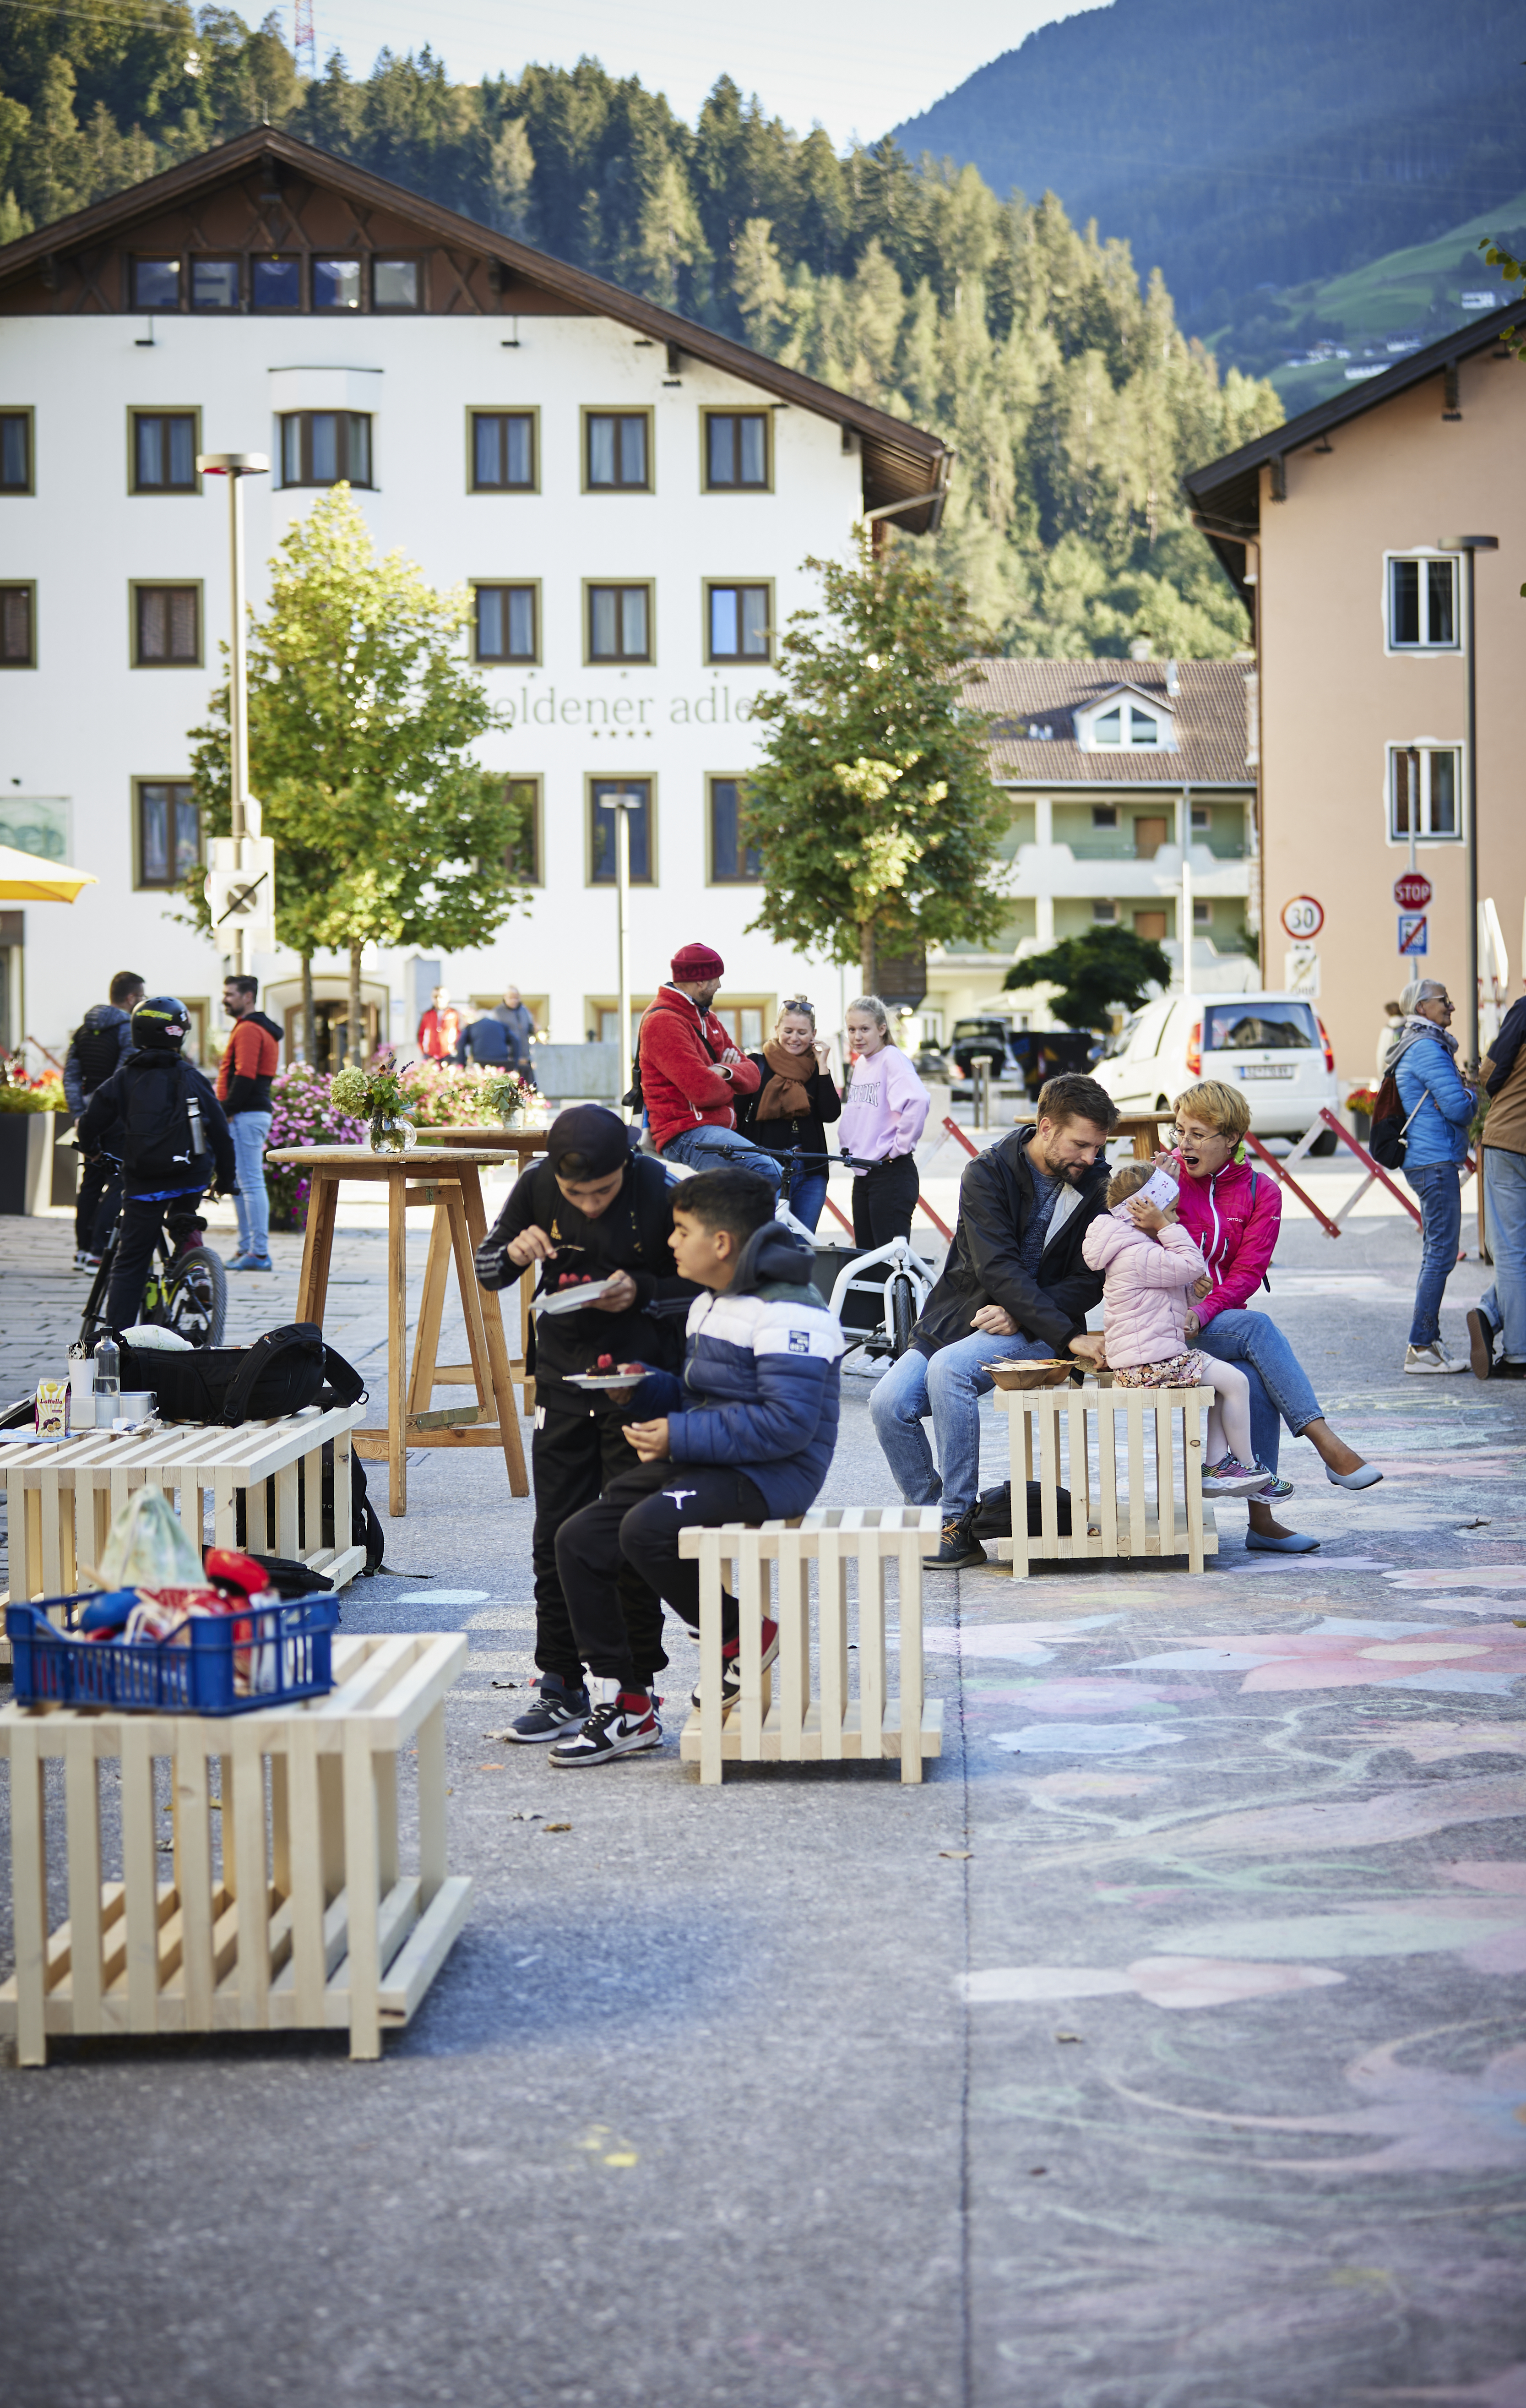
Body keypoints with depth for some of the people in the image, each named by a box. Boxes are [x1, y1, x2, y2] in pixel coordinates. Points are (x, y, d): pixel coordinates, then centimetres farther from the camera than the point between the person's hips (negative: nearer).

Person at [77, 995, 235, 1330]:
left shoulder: (123, 1080, 3)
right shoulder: (192, 1078, 4)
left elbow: (90, 1127, 8)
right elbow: (219, 1131, 7)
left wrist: (93, 1151, 32)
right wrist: (227, 1178, 19)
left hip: (144, 1183, -1)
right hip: (192, 1177, 1)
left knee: (130, 1263, 4)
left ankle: (117, 1336, -2)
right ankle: (187, 1231, 7)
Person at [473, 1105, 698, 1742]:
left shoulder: (662, 1194, -16)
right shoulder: (537, 1187, -7)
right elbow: (486, 1268, 6)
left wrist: (641, 1292, -22)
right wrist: (515, 1253, -17)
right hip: (563, 1373, 4)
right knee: (556, 1537, 5)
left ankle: (637, 1689, 9)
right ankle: (562, 1688, 15)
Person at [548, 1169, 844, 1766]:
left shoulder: (787, 1313, -16)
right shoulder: (710, 1303, 18)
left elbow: (788, 1423, -25)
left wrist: (679, 1438, -23)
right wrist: (643, 1391, 5)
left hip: (770, 1473, -10)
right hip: (705, 1465, 10)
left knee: (647, 1530, -32)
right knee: (579, 1540, -2)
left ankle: (742, 1638, -6)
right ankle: (625, 1708, 4)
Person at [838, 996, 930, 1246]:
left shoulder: (892, 1059, -12)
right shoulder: (860, 1063, 15)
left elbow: (918, 1101, -29)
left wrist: (900, 1146, -21)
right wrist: (849, 1144, 14)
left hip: (891, 1174, -9)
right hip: (862, 1175, 9)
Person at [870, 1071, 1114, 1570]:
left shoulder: (1096, 1186, -1)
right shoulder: (988, 1174, -8)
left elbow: (1089, 1281, -2)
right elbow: (998, 1268, -19)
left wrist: (1020, 1317, -20)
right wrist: (1069, 1337, -30)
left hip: (1031, 1333, -2)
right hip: (956, 1319, 2)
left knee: (949, 1370, -32)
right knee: (888, 1404, -21)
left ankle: (960, 1525, -26)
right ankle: (930, 1518, -4)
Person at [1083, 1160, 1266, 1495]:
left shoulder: (1136, 1248, 16)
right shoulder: (1138, 1256, -20)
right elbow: (1192, 1266, -18)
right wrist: (1166, 1227, -15)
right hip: (1150, 1364, -11)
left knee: (1222, 1380, 15)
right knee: (1235, 1381, -8)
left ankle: (1217, 1465, 9)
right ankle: (1247, 1467, 3)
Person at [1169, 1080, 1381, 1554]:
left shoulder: (1259, 1191, 6)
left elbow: (1248, 1273, -4)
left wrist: (1204, 1310, -20)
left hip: (1220, 1319, 3)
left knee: (1256, 1381, -29)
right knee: (1257, 1327, -30)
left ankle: (1262, 1519, -25)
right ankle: (1329, 1447, -34)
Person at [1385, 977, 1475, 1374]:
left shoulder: (1423, 1046, 19)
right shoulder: (1426, 1048, -14)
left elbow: (1453, 1101, 22)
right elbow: (1459, 1107, -18)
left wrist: (1462, 1097, 2)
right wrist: (1472, 1097, 2)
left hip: (1425, 1161, 11)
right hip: (1436, 1162, -11)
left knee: (1435, 1254, 14)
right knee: (1441, 1254, -9)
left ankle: (1429, 1341, 19)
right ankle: (1421, 1348, -8)